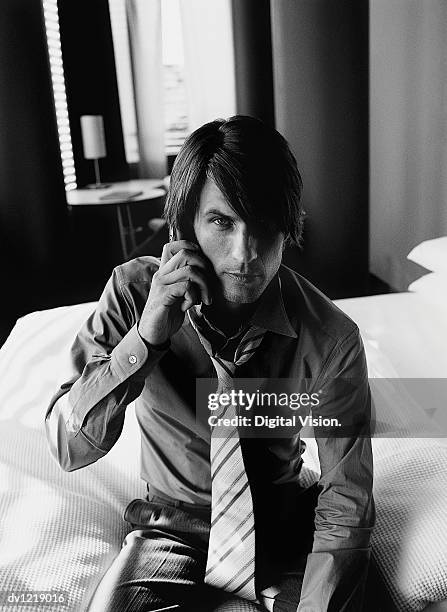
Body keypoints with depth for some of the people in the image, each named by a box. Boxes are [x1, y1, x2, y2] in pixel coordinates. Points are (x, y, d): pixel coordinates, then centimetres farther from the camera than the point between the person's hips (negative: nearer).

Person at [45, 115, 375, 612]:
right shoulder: (134, 292, -16)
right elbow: (69, 448, -18)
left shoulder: (329, 338, -19)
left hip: (284, 533, 1)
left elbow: (345, 502, -13)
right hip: (172, 529, 0)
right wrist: (146, 337, -32)